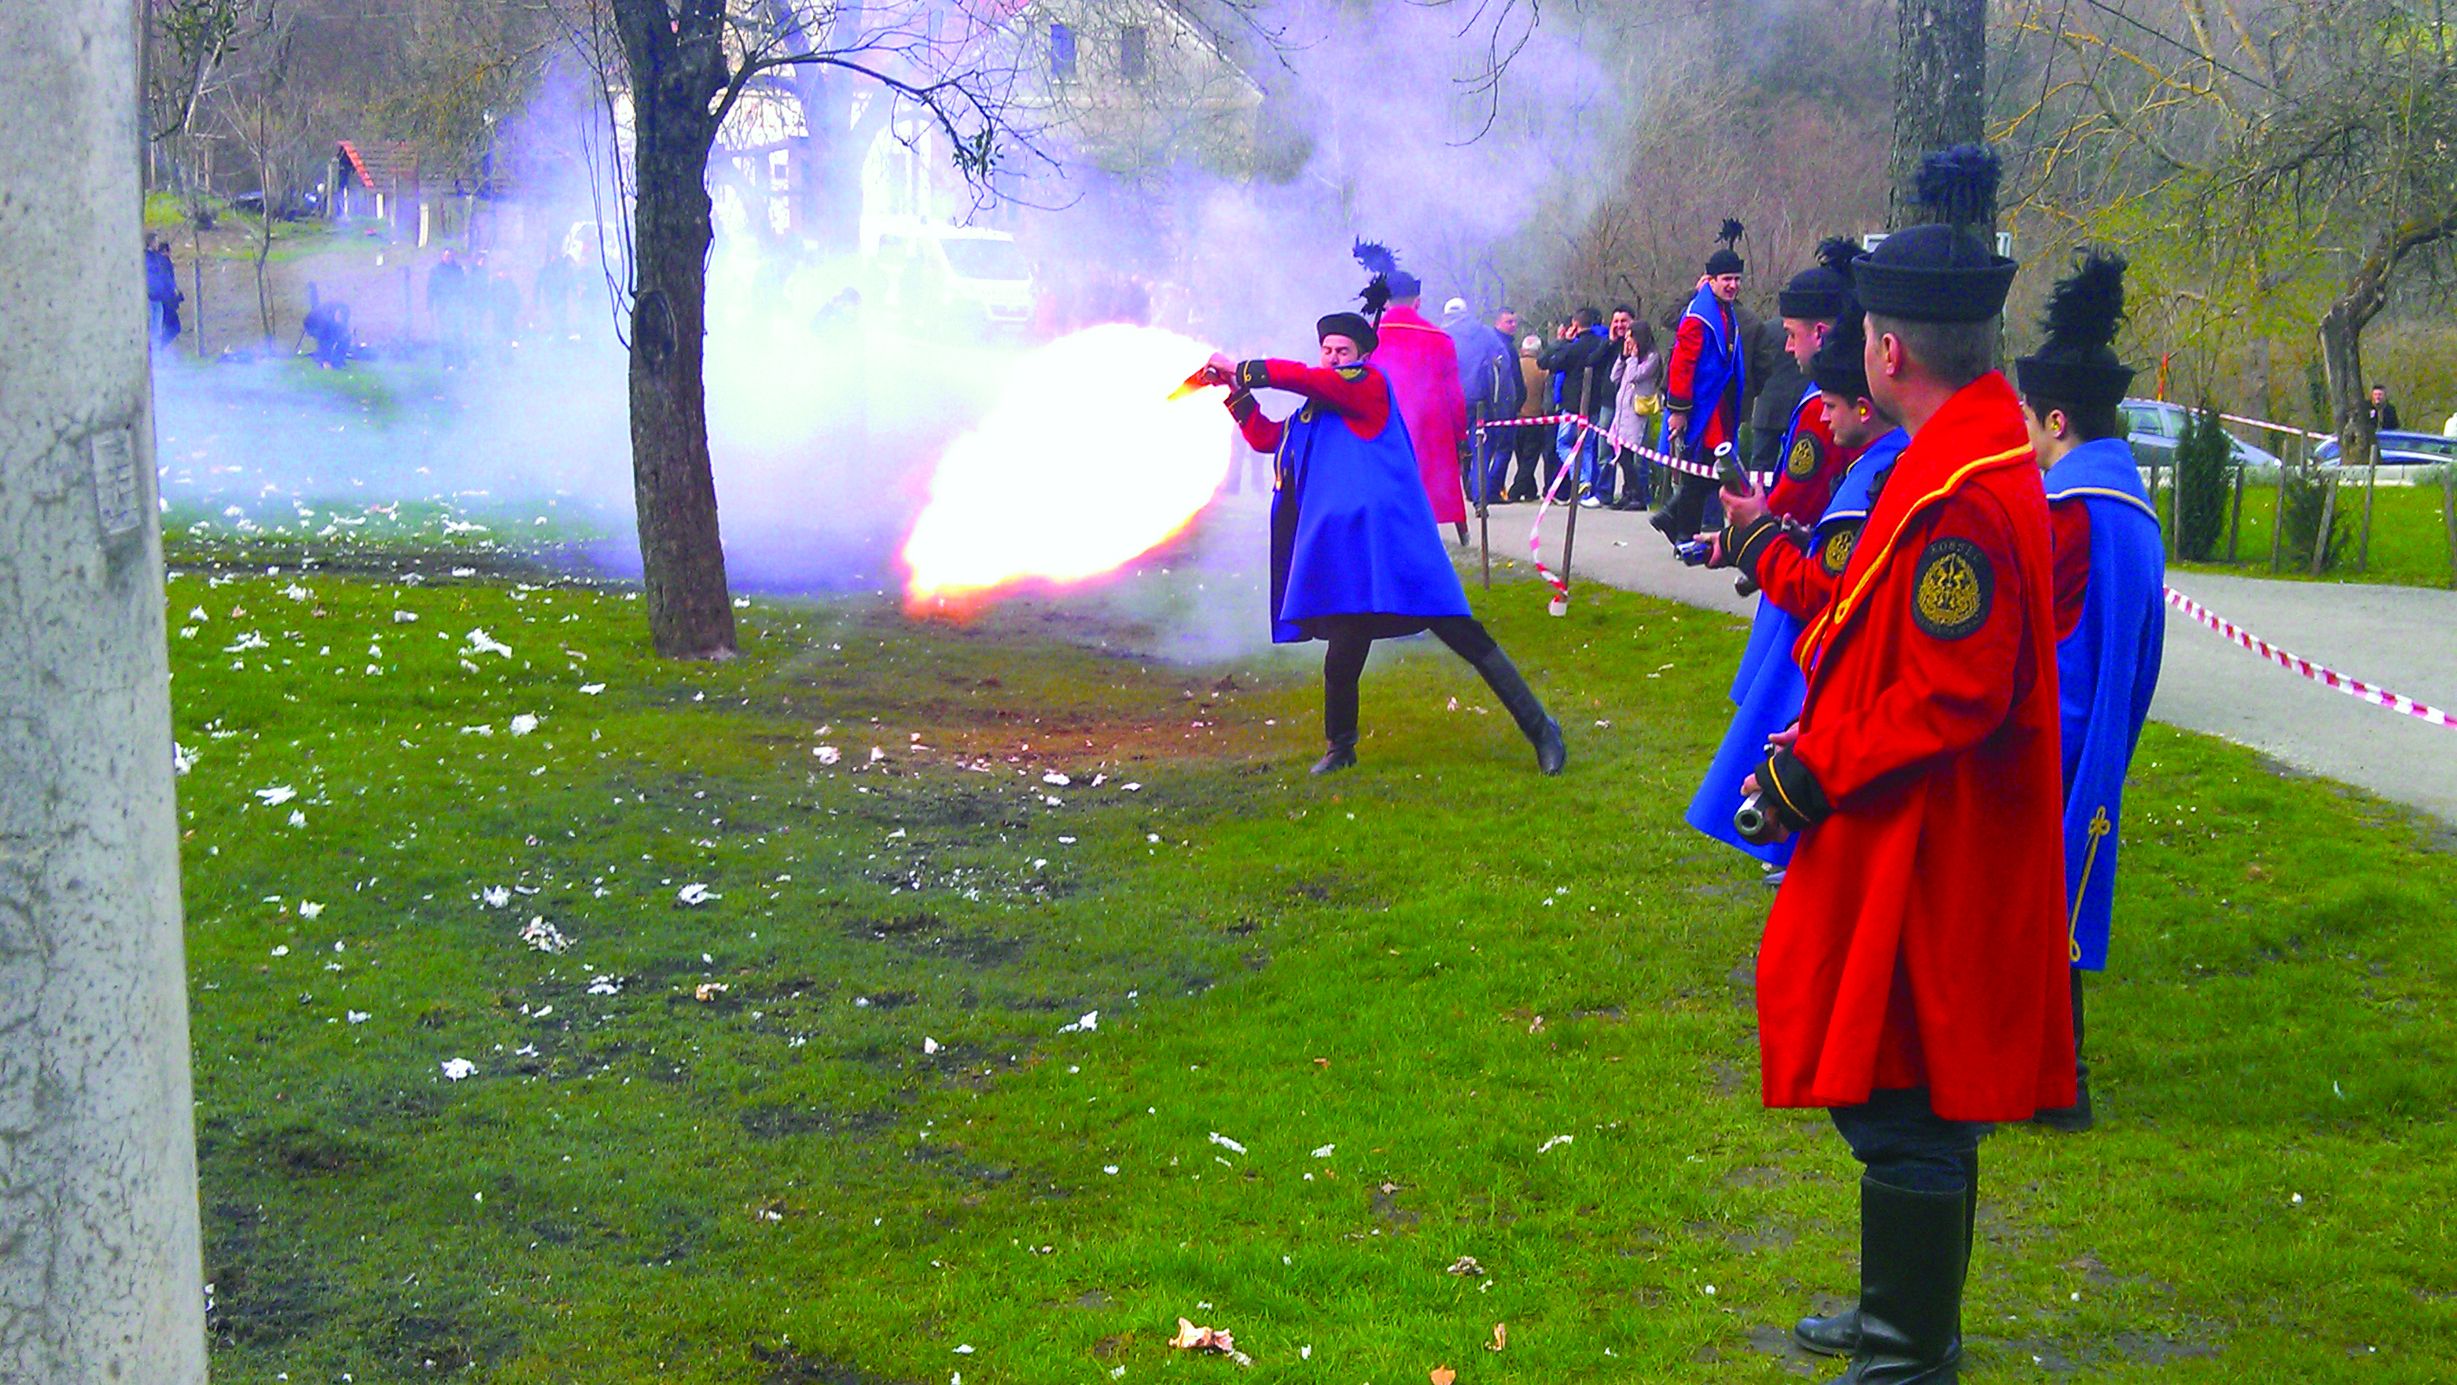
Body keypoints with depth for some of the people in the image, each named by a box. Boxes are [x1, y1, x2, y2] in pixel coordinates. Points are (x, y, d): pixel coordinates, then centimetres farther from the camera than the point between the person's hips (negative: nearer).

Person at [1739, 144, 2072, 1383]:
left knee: (1902, 1105, -1)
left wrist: (1811, 776, -17)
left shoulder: (1958, 497, -24)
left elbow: (1956, 695, -26)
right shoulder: (1985, 444, 10)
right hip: (1919, 845, 11)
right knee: (1906, 1097, 21)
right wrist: (1821, 738, 10)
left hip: (1917, 857, -11)